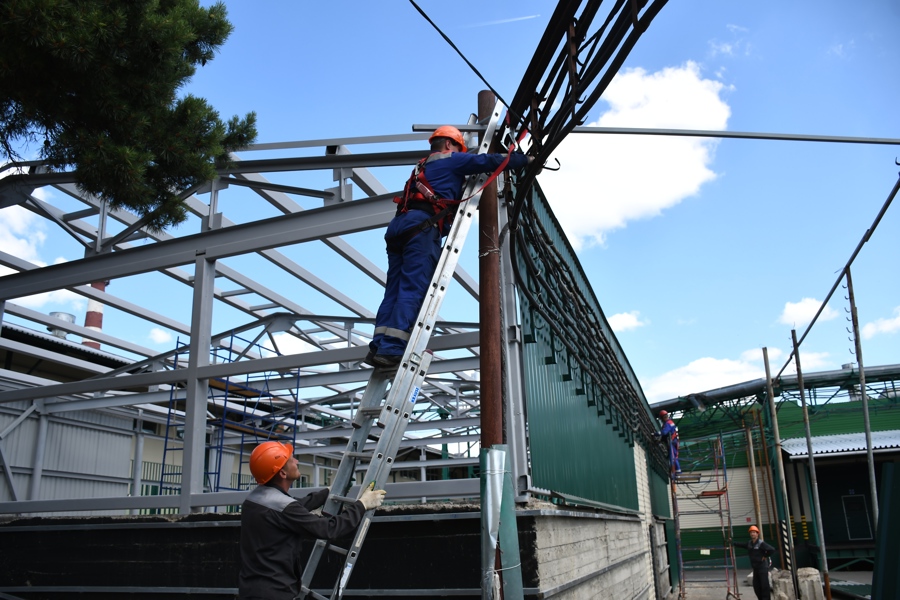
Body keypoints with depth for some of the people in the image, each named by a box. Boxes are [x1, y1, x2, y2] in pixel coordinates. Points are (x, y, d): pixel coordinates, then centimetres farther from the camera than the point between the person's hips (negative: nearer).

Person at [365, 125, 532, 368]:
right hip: (423, 225, -8)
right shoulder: (450, 160, 15)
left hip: (399, 224, 8)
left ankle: (379, 347, -7)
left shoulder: (423, 168, 37)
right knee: (413, 289, -15)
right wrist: (525, 160, 19)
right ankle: (393, 348, -24)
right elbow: (489, 161, 10)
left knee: (395, 291, 2)